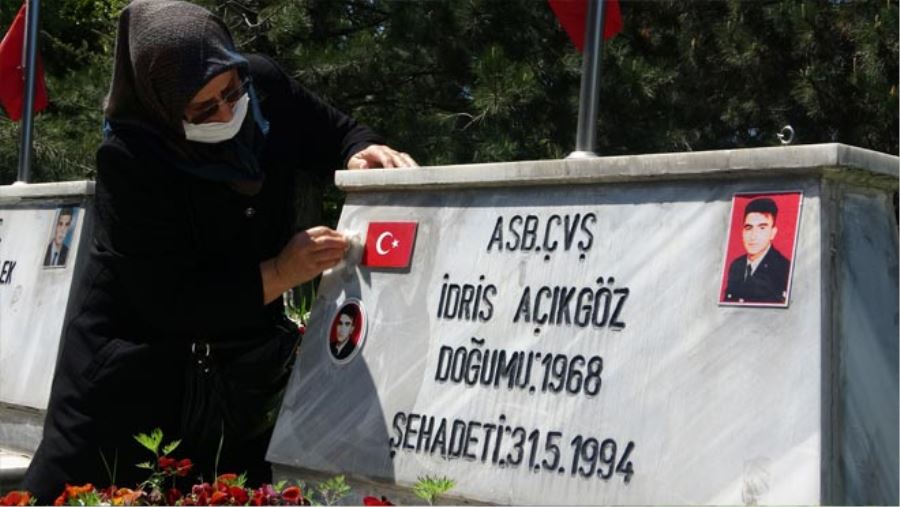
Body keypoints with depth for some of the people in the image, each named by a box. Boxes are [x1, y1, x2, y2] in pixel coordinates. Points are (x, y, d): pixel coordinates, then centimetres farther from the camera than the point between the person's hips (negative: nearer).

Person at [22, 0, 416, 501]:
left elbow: (336, 133, 6)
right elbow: (170, 300, -29)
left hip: (246, 346, 5)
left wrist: (364, 154, -18)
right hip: (136, 363, -4)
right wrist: (281, 274, -34)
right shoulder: (129, 159, -28)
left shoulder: (266, 84, -13)